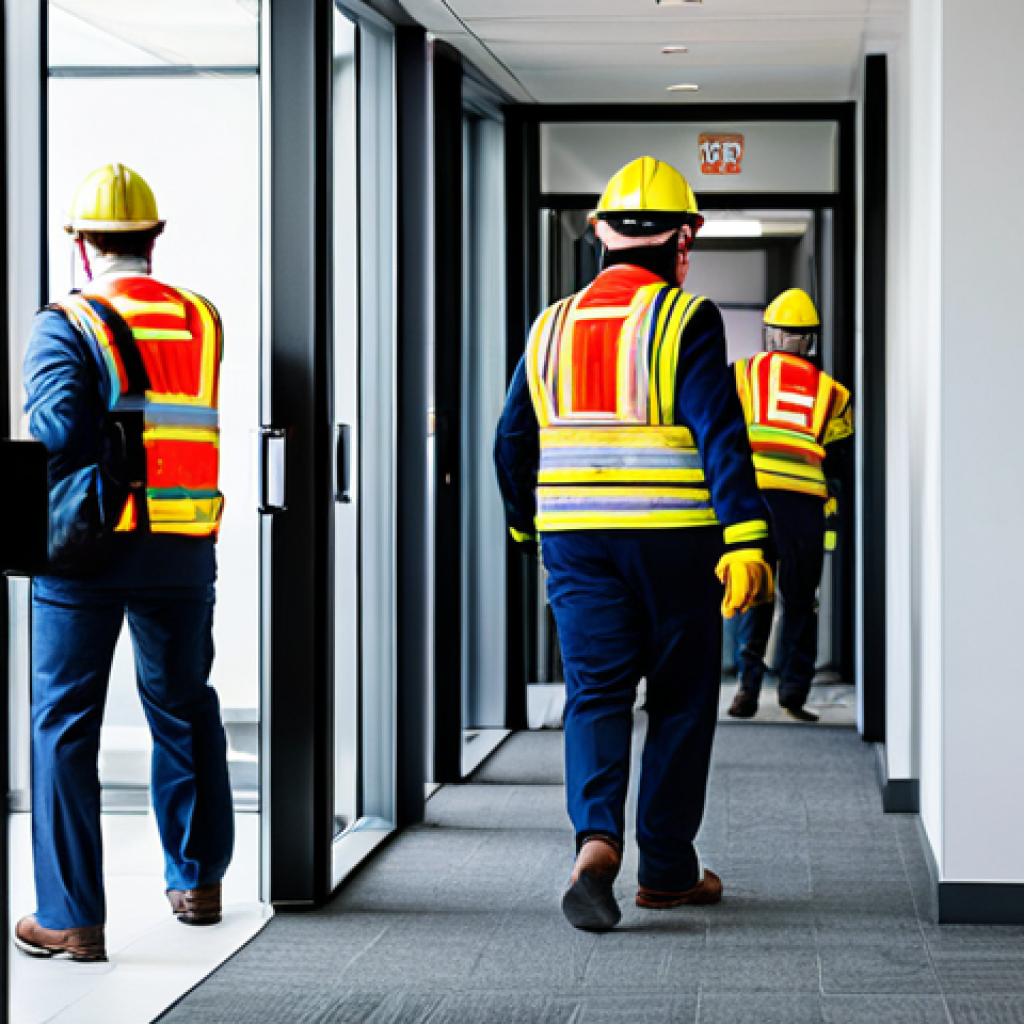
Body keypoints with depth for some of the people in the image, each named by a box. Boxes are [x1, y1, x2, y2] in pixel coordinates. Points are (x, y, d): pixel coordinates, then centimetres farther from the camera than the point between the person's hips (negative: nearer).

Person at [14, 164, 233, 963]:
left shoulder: (68, 326, -7)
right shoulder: (202, 323, 8)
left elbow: (54, 436, -17)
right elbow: (189, 421, 12)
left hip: (89, 546, -4)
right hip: (184, 556, 5)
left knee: (65, 722, 0)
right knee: (184, 709, 20)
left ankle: (71, 917, -3)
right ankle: (197, 881, 31)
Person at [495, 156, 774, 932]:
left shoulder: (553, 326, 10)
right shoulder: (687, 321, -7)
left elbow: (513, 441, 15)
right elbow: (719, 435, -16)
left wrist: (530, 526, 29)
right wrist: (744, 542, -20)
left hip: (575, 540, 4)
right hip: (674, 540, -4)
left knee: (595, 692, 3)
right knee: (681, 701, 8)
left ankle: (597, 838, -21)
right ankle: (667, 868, 14)